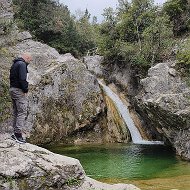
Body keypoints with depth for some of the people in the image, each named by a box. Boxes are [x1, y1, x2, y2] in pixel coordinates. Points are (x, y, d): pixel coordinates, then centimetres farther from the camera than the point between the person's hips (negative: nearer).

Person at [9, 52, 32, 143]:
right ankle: (18, 134, -11)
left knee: (16, 112, 12)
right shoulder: (22, 64, -12)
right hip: (19, 91, -10)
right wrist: (25, 90, -14)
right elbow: (22, 79, -22)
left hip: (12, 89, 10)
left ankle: (16, 133, 16)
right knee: (22, 113, -9)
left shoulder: (14, 64, 19)